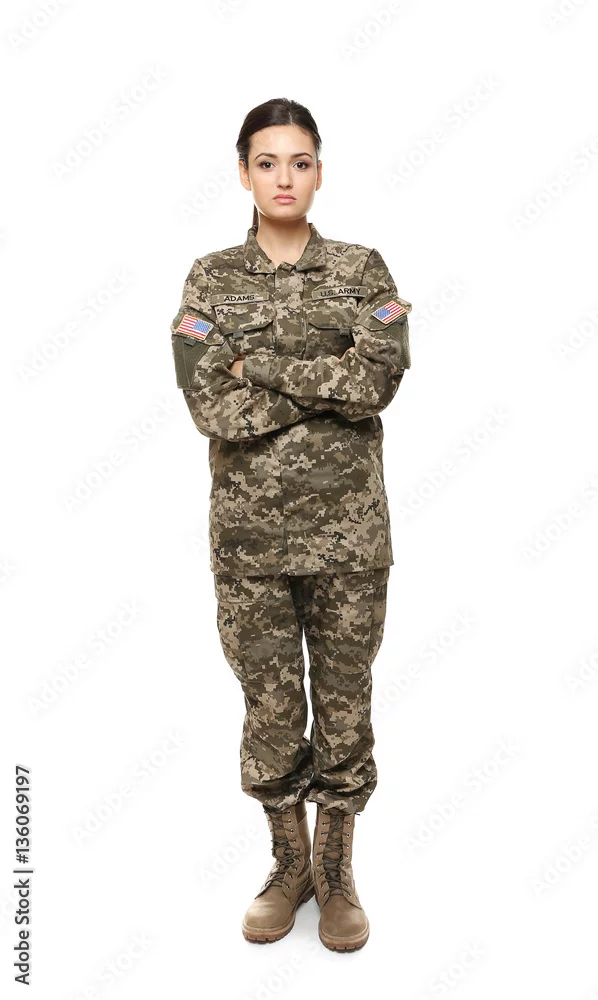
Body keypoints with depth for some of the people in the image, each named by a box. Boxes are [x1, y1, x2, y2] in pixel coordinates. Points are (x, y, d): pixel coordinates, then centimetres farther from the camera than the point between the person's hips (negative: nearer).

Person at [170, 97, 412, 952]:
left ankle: (337, 873, 30)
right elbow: (212, 409, -10)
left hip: (348, 529, 0)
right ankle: (289, 864, 34)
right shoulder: (211, 279, 3)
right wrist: (328, 382, -12)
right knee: (270, 705, 11)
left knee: (344, 702, 10)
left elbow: (381, 377, -13)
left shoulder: (362, 271, 3)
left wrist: (264, 365, -13)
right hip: (250, 533, 1)